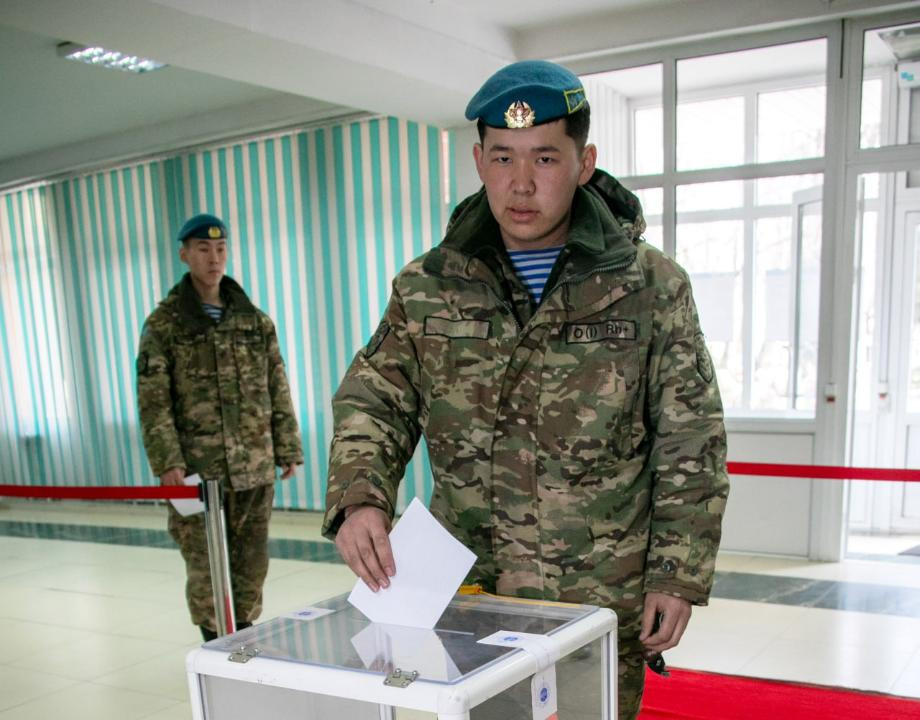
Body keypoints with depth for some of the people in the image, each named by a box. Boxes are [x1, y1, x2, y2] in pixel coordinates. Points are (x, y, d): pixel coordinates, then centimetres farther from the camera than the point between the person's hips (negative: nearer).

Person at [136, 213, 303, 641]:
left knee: (251, 563, 11)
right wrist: (167, 462, -14)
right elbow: (153, 401, -6)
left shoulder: (255, 320, 10)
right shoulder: (164, 324, 0)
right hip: (198, 469, -3)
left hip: (256, 466, 4)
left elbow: (278, 391, 10)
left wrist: (288, 448, 6)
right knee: (206, 567, 2)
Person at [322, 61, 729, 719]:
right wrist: (358, 497, -17)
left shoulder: (651, 286, -3)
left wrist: (679, 575, -4)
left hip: (605, 601, -1)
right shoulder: (428, 288, 2)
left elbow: (691, 445, -1)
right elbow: (373, 402, 2)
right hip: (467, 591, 2)